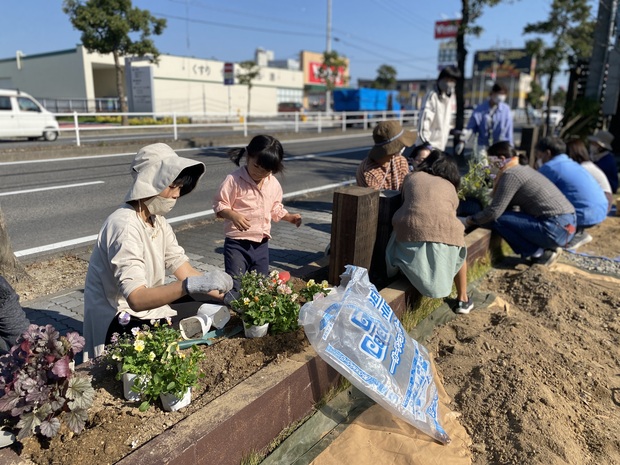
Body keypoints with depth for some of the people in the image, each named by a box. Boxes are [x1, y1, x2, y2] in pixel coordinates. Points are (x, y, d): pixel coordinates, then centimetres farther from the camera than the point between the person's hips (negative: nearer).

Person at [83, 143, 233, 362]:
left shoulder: (157, 221, 1)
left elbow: (185, 270, -4)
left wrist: (224, 294, -17)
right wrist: (190, 285, -48)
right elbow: (137, 299, -35)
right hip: (118, 323, -8)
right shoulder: (126, 226, -25)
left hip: (146, 307, 8)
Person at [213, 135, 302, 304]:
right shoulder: (234, 180, -13)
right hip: (237, 243, -5)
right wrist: (233, 215, -29)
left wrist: (290, 217, 3)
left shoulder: (274, 184, 4)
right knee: (234, 286, -5)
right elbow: (219, 205, -11)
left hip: (261, 243, 5)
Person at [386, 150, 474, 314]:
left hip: (409, 234, -1)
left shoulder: (412, 177, 21)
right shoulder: (450, 186, 22)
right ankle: (463, 300, 40)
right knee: (458, 250, 32)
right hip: (443, 236, 1)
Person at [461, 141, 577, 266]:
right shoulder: (523, 168, 16)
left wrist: (469, 221, -1)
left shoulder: (510, 174, -12)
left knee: (497, 220, -10)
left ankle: (538, 253, -1)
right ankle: (546, 247, 13)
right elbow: (507, 204, 16)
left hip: (556, 229, -10)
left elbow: (494, 212, -16)